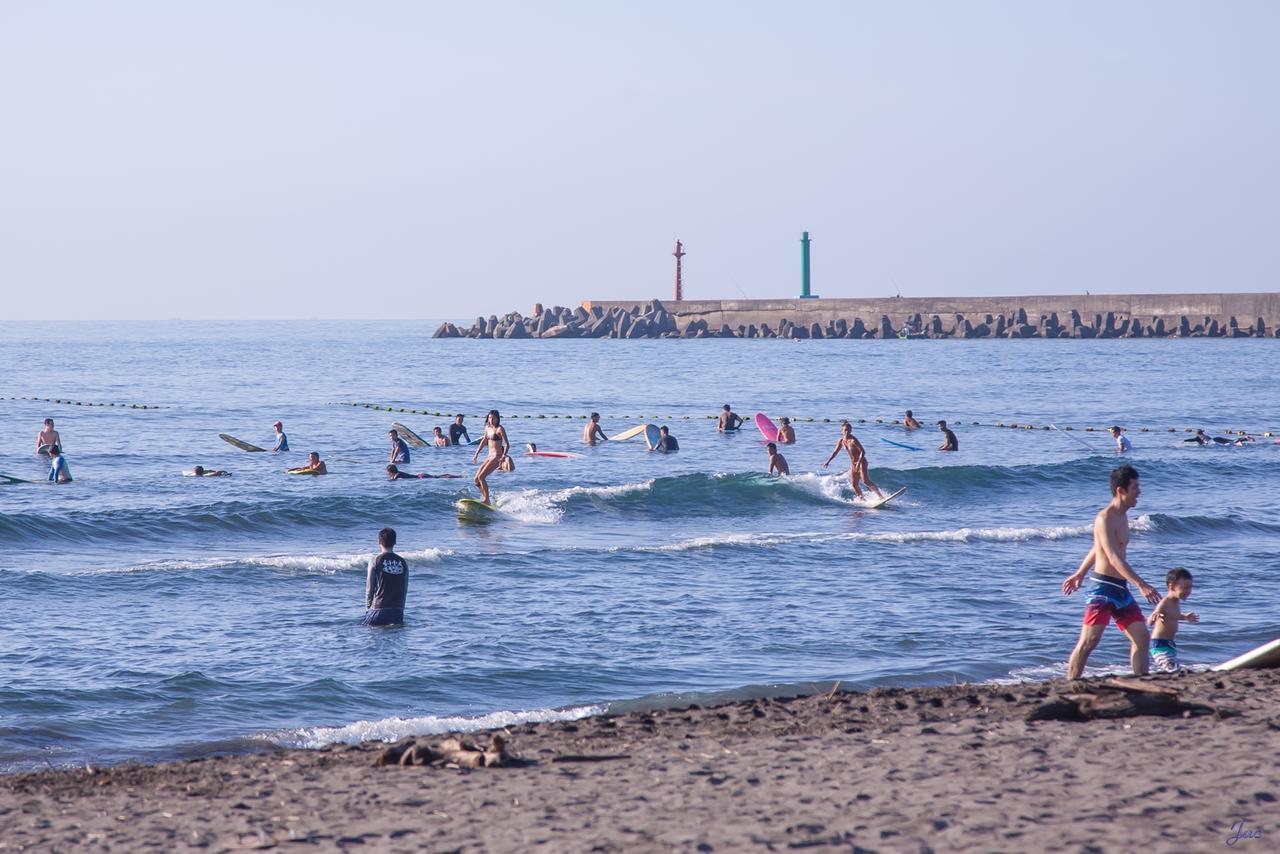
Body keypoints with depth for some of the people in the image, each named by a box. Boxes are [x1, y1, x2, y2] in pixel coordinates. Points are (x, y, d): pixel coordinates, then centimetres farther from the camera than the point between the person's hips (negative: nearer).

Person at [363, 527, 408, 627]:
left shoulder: (375, 560, -5)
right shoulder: (403, 562, 5)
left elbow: (369, 587, -2)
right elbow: (405, 589, 10)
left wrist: (367, 607, 8)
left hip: (379, 608, -3)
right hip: (398, 609, 3)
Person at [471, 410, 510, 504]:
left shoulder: (500, 429, -11)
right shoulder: (488, 428, 12)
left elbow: (507, 444, -17)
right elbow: (484, 441, 26)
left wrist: (504, 456, -31)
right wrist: (477, 454, 24)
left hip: (497, 457, -9)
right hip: (490, 457, 9)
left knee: (481, 477, -19)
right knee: (476, 479, 5)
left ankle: (487, 501, -16)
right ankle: (484, 498, 13)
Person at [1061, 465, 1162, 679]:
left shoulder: (1122, 517, 15)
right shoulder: (1105, 519, -15)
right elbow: (1114, 558, -25)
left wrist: (1080, 573, 34)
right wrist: (1141, 585, -32)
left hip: (1120, 589, 9)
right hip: (1104, 587, -9)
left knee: (1141, 637, 5)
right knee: (1088, 641, -10)